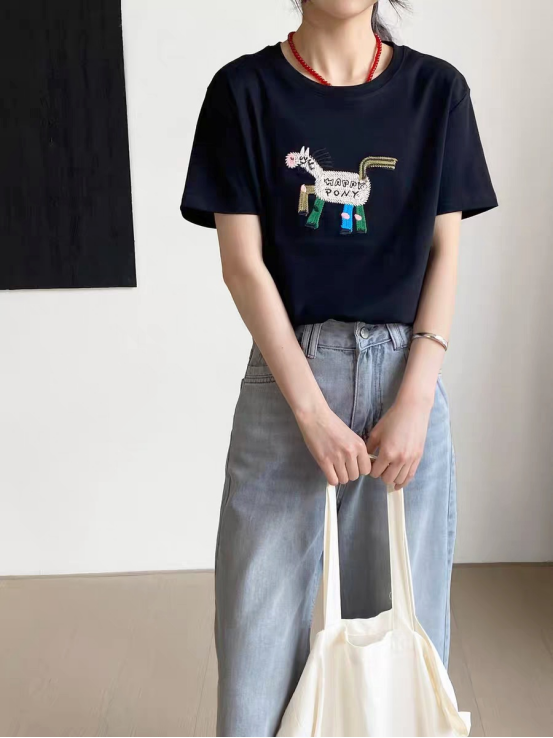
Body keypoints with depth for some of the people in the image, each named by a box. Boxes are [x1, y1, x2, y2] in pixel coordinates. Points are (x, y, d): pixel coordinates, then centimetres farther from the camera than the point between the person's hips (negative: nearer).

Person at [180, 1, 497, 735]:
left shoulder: (437, 90, 4)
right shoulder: (245, 90, -1)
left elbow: (445, 254, 2)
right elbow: (243, 262, -6)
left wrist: (415, 400, -8)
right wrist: (313, 410, -11)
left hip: (405, 374, 2)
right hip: (287, 374, -1)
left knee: (405, 602, 10)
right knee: (262, 604, 6)